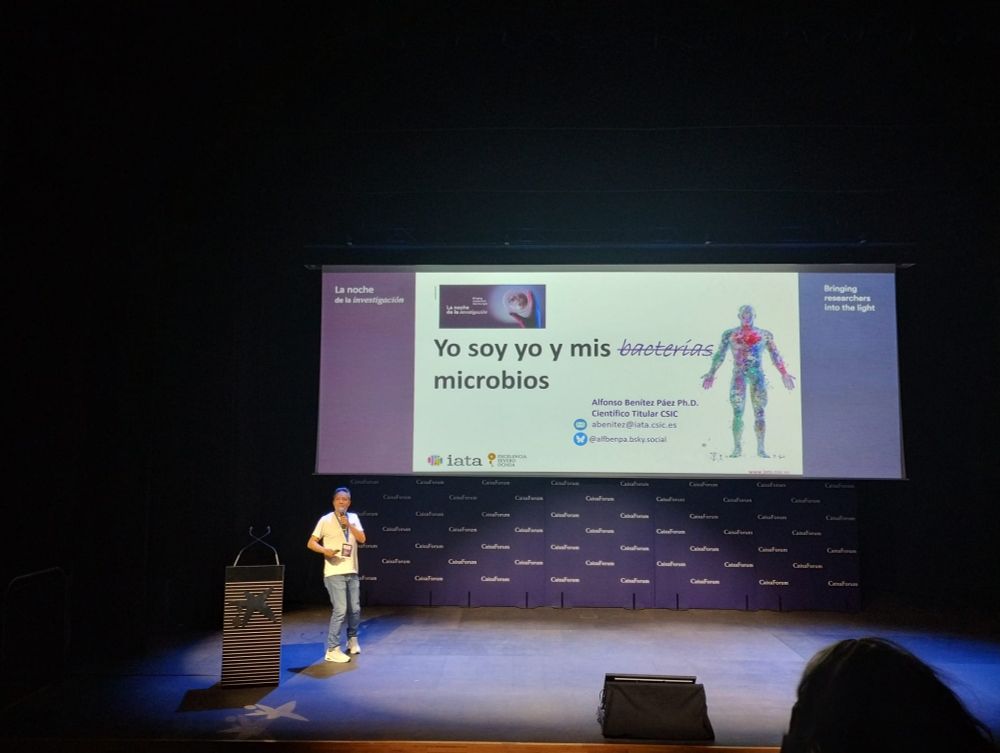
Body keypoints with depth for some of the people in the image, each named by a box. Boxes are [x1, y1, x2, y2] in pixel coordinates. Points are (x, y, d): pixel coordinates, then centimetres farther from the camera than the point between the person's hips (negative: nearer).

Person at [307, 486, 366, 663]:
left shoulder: (353, 517, 9)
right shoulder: (326, 520, -4)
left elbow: (362, 539, -2)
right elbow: (311, 543, -5)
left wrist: (348, 525, -15)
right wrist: (325, 550, -23)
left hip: (352, 572, 5)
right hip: (334, 573, -5)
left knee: (355, 609, 12)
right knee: (340, 610, -11)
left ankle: (352, 639, 34)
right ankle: (332, 650, -3)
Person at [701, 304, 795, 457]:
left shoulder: (765, 335, 10)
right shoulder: (729, 334, 7)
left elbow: (775, 355, 12)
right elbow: (720, 355, 7)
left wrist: (784, 373, 6)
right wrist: (711, 373, 1)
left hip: (757, 376, 1)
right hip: (739, 376, -1)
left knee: (759, 413, -1)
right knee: (737, 413, -4)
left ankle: (761, 448, 4)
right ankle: (737, 448, 1)